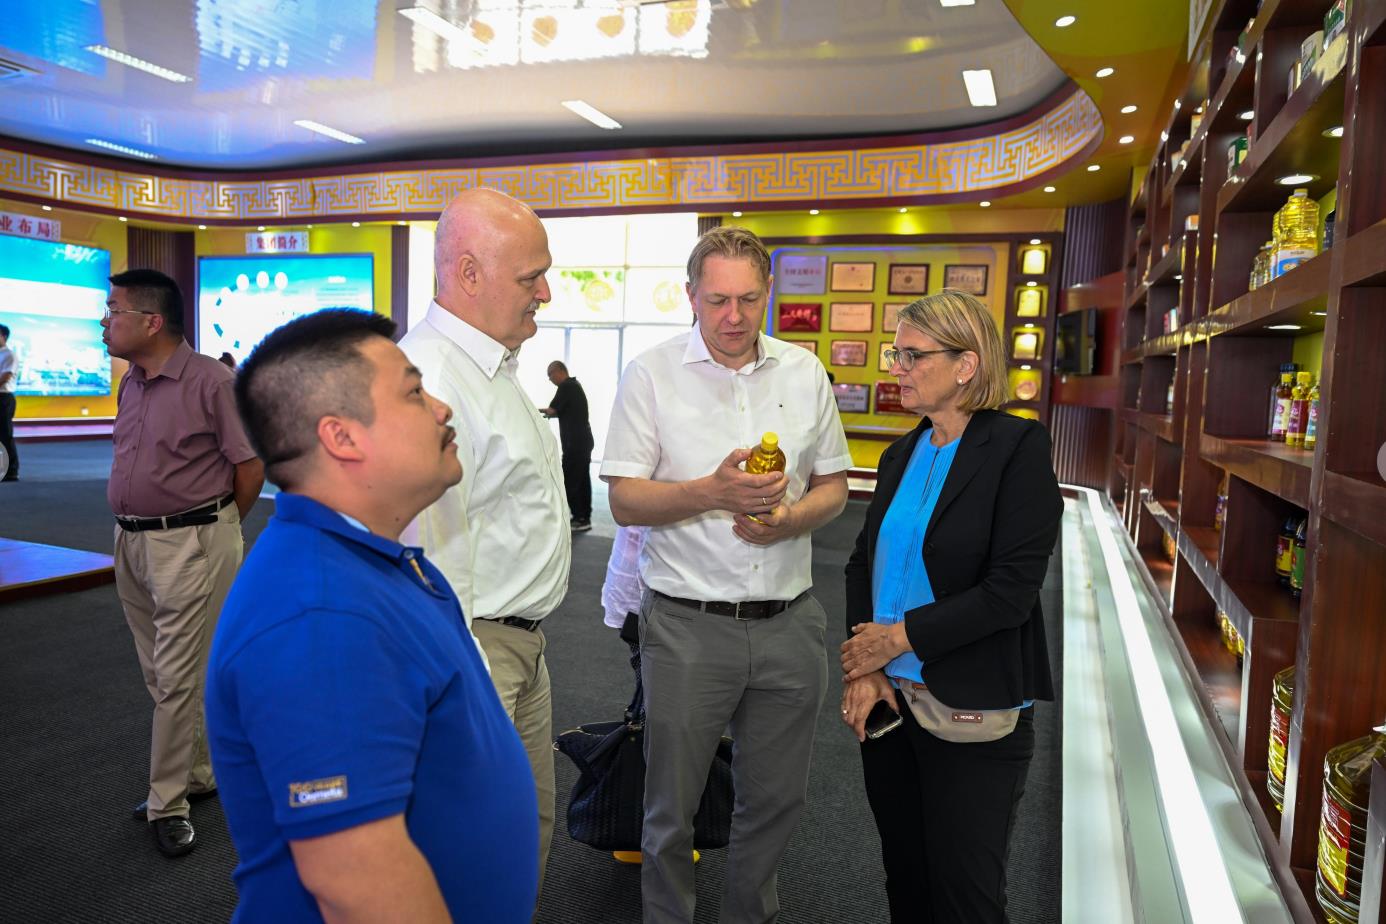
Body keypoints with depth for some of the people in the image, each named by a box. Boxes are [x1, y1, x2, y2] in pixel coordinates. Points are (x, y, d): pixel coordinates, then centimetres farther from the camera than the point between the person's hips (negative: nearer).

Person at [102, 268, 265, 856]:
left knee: (178, 678, -1)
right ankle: (200, 775, 31)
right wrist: (134, 525, 13)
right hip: (130, 543, 8)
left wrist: (215, 528, -1)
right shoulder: (130, 384, 10)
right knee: (159, 675, 16)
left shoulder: (212, 381, -14)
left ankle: (168, 804, 12)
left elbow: (252, 467, -12)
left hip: (189, 545, -8)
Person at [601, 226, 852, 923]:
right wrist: (714, 492, -23)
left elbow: (833, 485, 12)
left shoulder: (804, 373, 7)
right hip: (688, 624, -3)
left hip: (789, 623, 4)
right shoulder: (651, 374, -4)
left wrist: (792, 517, -10)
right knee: (671, 806, 10)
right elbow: (625, 500, -7)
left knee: (776, 798, 18)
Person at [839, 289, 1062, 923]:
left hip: (970, 709, -6)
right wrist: (862, 668, -4)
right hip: (889, 695, 6)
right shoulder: (901, 455, 8)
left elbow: (1011, 589, -18)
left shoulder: (1018, 448, -12)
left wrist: (901, 635, -16)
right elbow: (863, 563, 9)